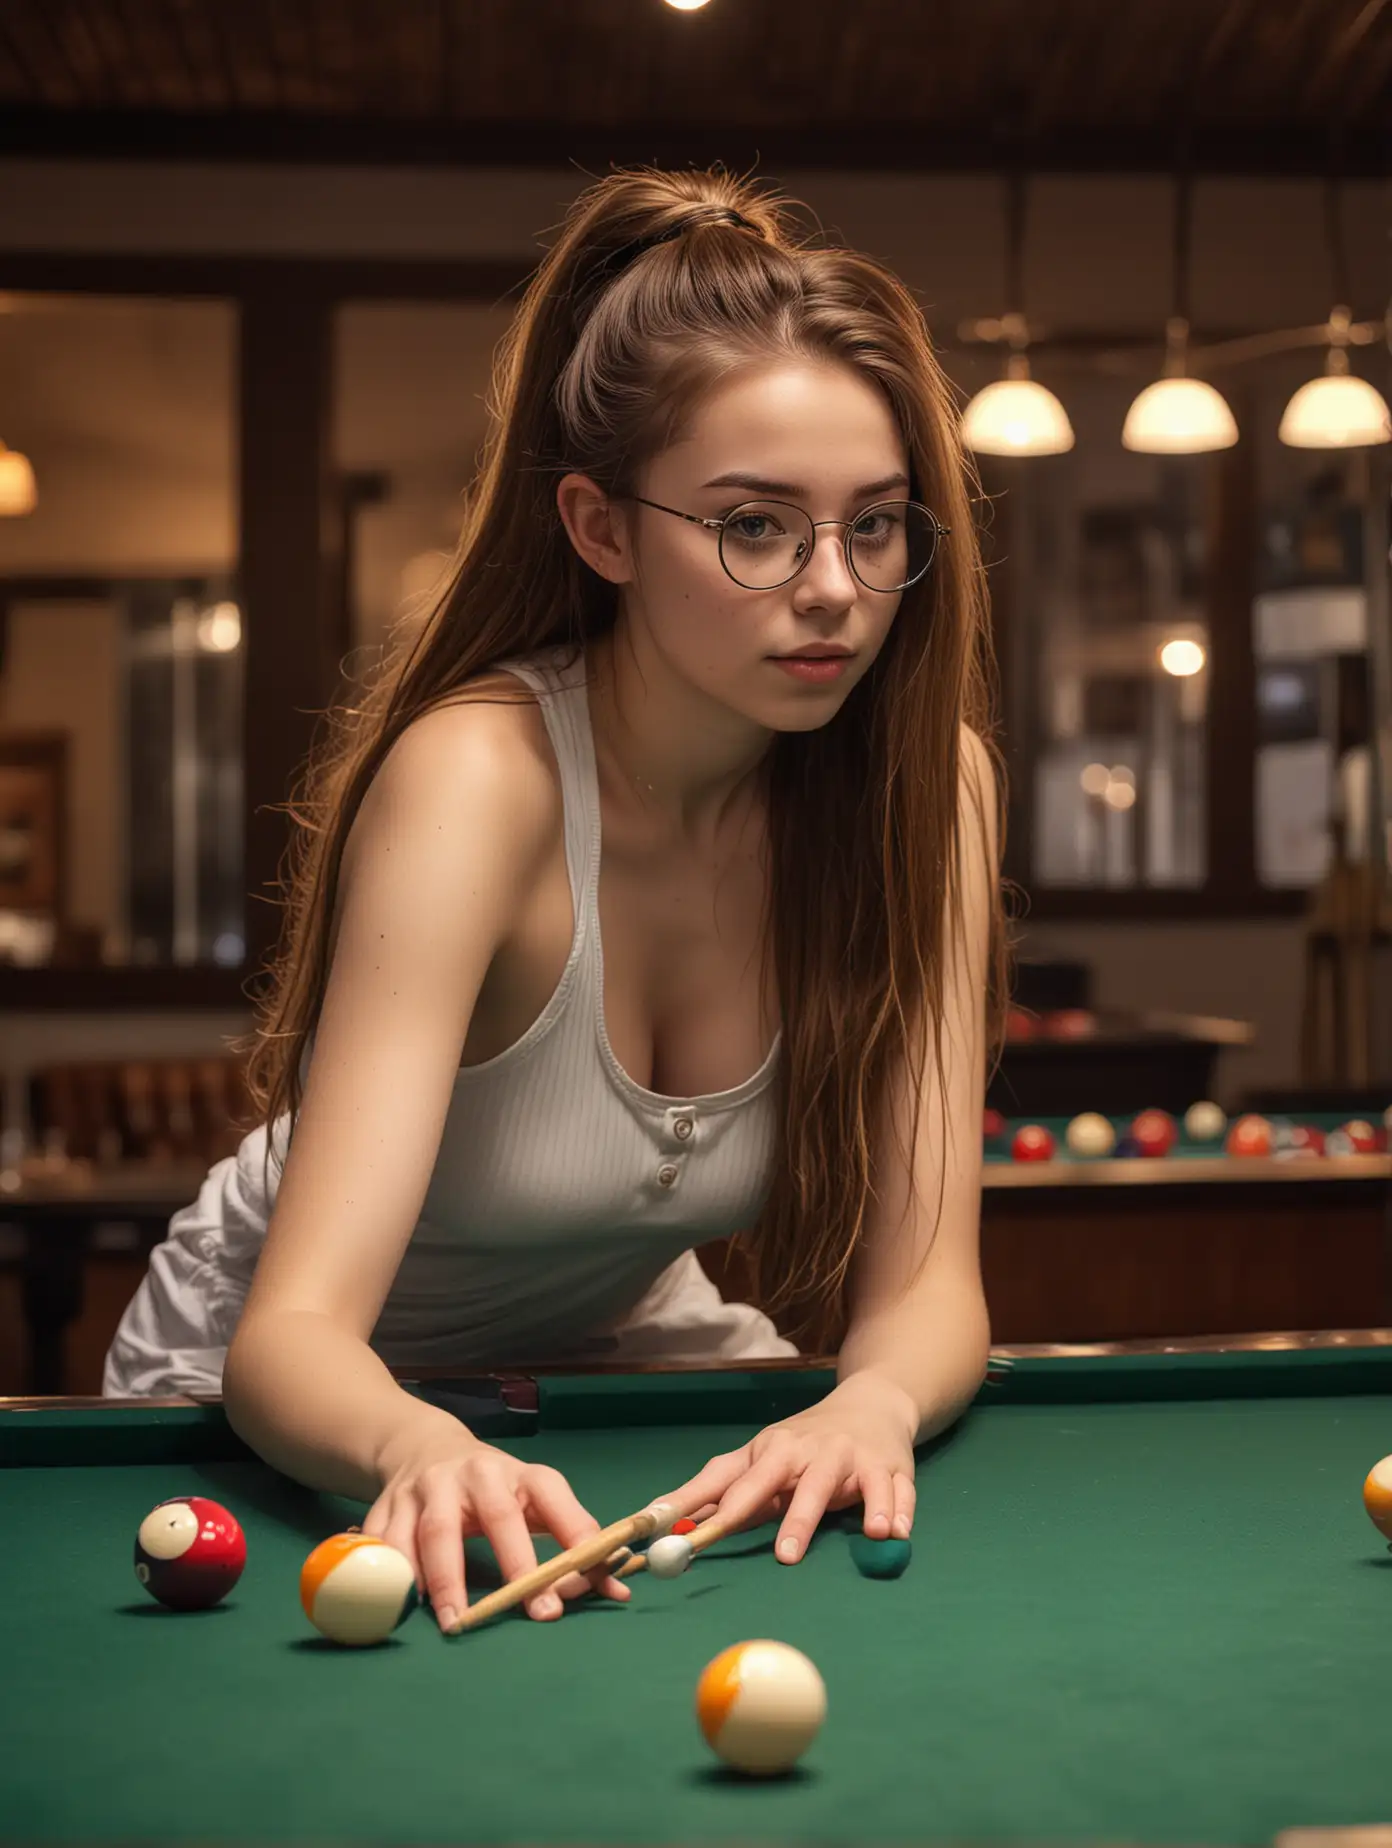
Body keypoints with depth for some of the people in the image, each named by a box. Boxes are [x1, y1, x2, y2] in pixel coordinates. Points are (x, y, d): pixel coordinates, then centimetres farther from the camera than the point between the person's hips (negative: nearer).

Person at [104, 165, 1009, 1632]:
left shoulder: (924, 778, -18)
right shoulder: (477, 778, -32)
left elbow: (923, 1282, -18)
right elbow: (292, 1333, -38)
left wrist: (872, 1402, -42)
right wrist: (419, 1449, -61)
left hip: (621, 1345, 3)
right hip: (310, 1388, -2)